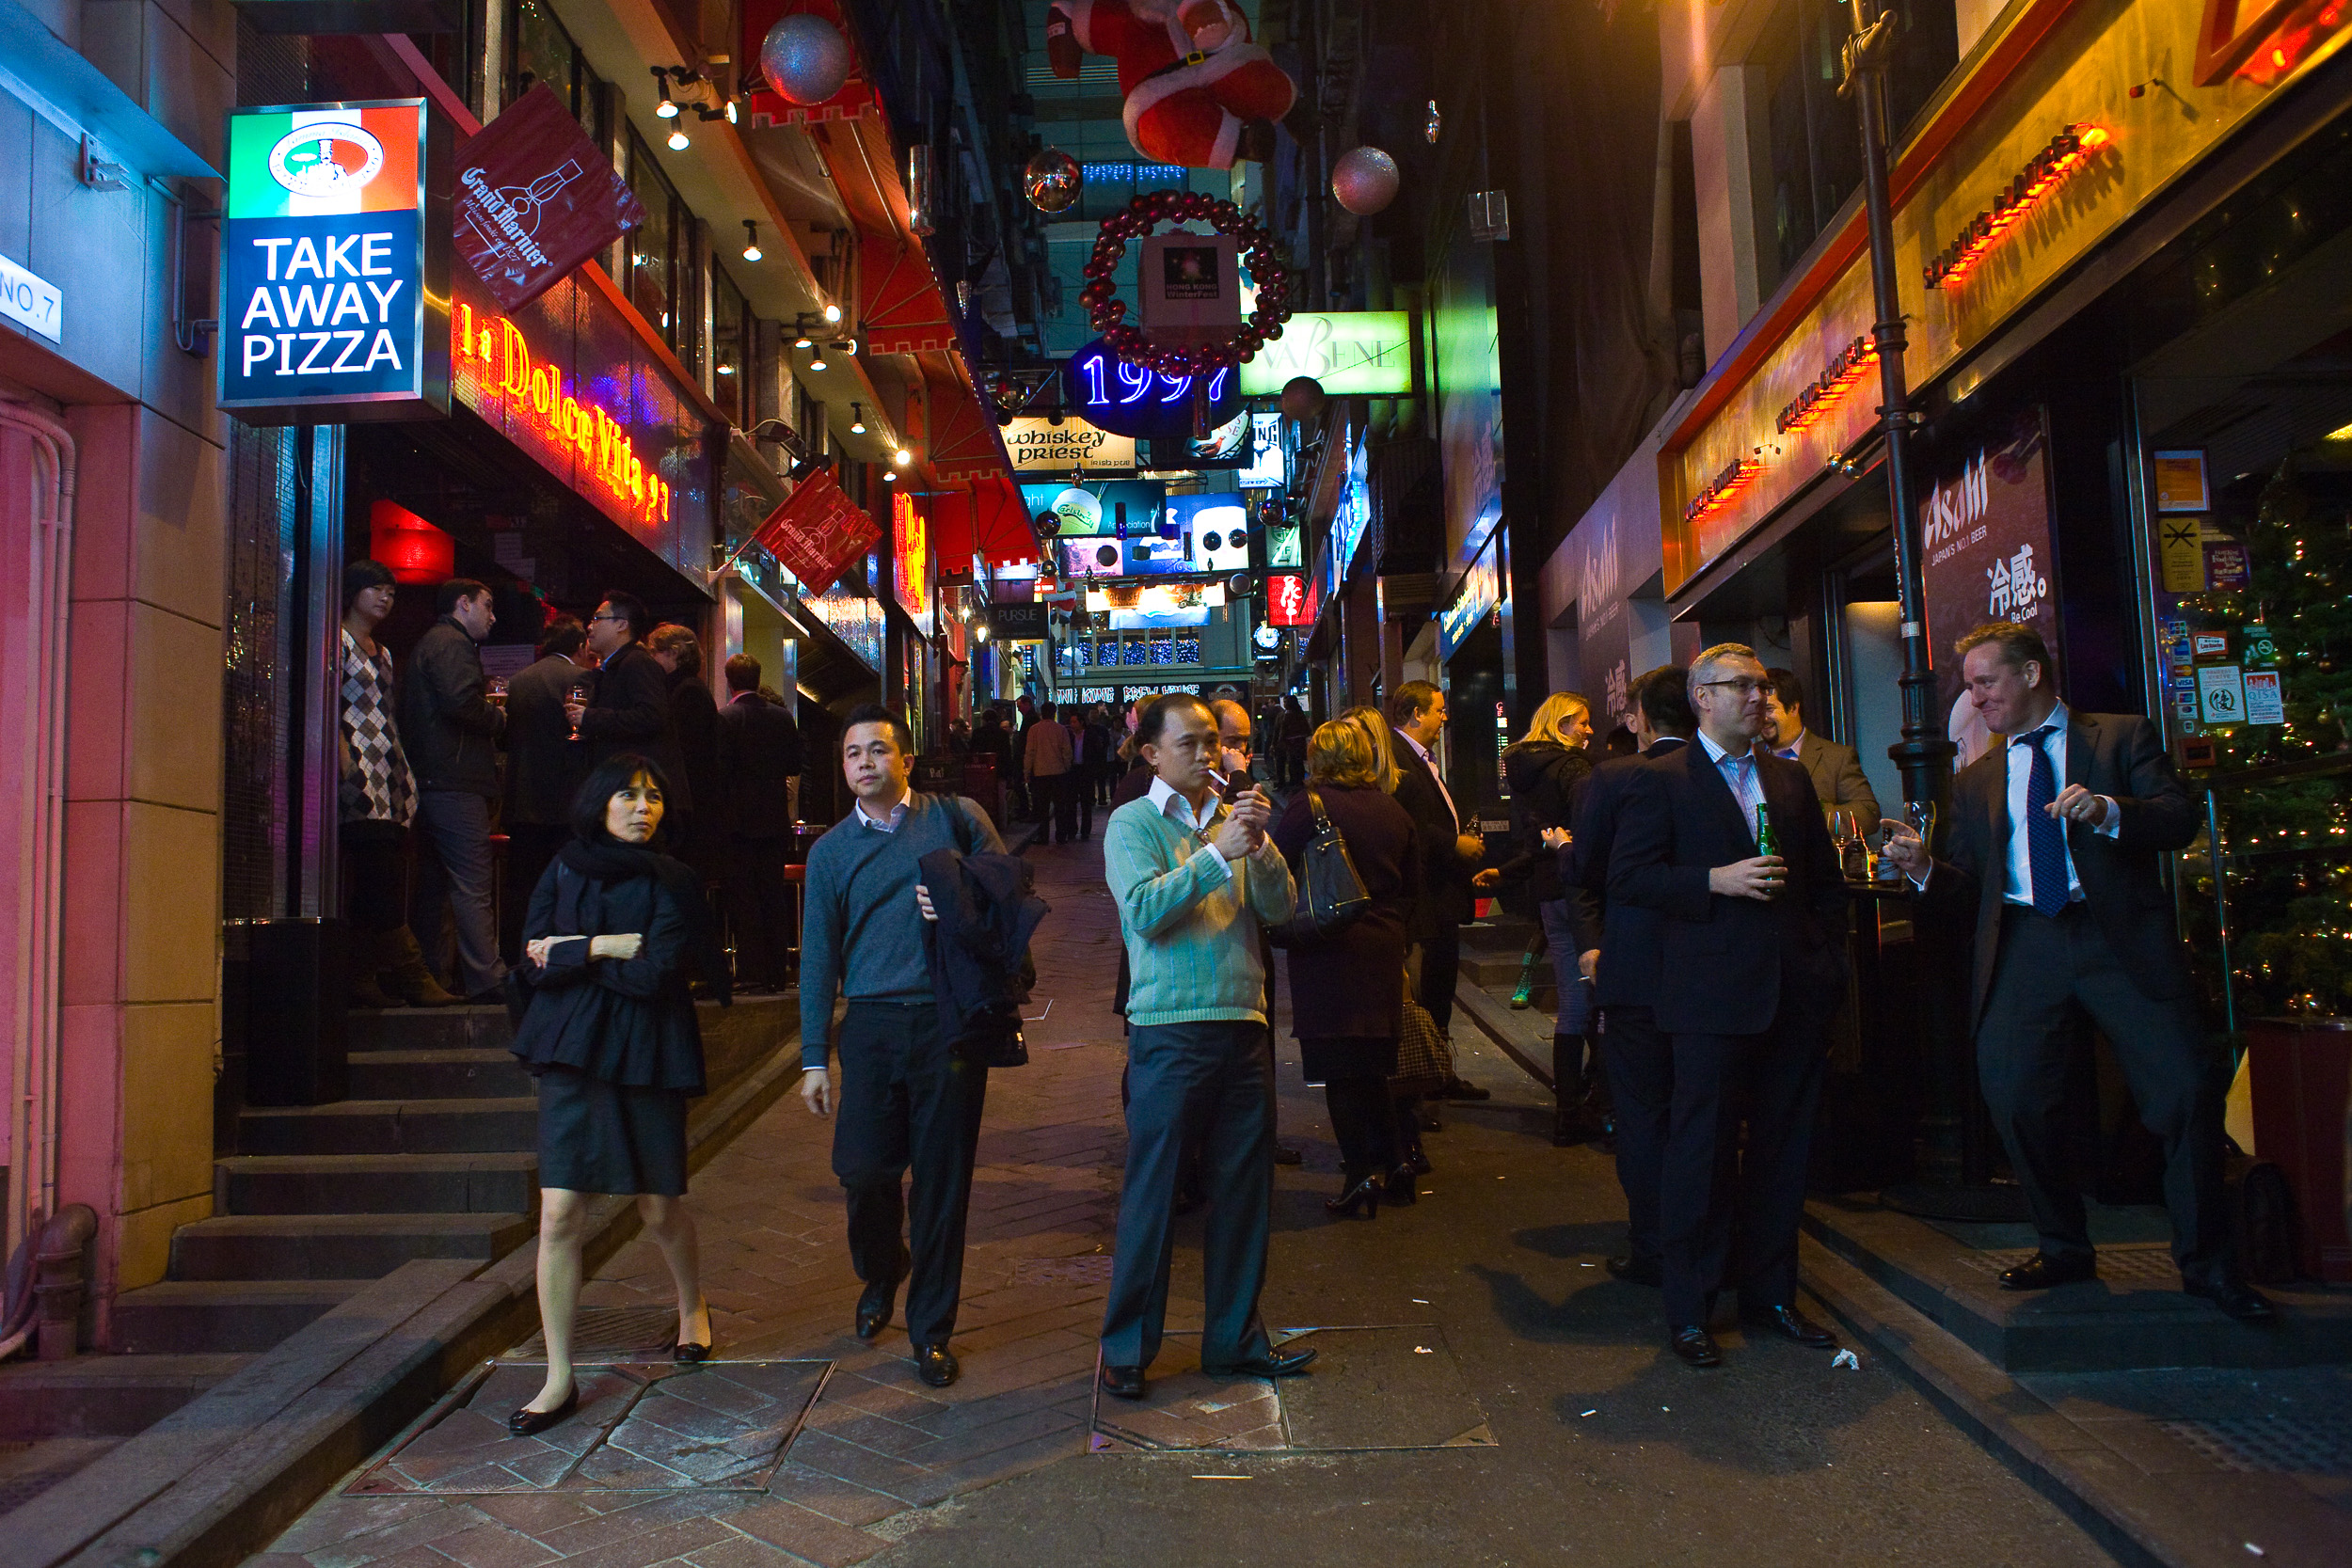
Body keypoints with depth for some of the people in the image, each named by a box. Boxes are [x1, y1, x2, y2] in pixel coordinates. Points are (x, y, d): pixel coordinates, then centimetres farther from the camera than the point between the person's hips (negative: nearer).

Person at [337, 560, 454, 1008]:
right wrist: (344, 757, -17)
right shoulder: (337, 641, 1)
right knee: (381, 883, -12)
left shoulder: (382, 653, 25)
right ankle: (411, 974, -12)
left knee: (372, 886, 3)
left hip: (386, 780, 8)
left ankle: (363, 980, 4)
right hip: (359, 776, -8)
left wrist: (405, 777, 15)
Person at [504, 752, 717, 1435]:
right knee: (559, 1215, -4)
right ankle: (559, 1379, 5)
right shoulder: (563, 873, 9)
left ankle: (693, 1308, 37)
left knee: (659, 1209, 7)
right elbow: (535, 963, -1)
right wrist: (613, 947, -12)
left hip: (648, 1059, -2)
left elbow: (659, 973, -12)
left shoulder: (673, 882, 1)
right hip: (570, 1056, 2)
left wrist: (575, 953, -8)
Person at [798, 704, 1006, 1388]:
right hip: (872, 1024, 2)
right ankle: (880, 1278, 32)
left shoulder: (956, 817, 5)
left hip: (951, 1022, -1)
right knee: (863, 1170, -2)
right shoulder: (830, 851, 9)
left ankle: (931, 1328, 19)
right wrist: (815, 1057, 5)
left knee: (942, 1177, 3)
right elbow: (819, 956, 8)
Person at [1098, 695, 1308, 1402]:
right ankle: (1126, 1346, 15)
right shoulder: (1133, 823, -1)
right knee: (1151, 1191, 2)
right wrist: (1220, 853, -21)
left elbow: (1280, 909, 3)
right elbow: (1144, 909, -17)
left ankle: (1234, 1337, 27)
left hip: (1242, 1024, 5)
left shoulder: (1234, 818, 12)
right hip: (1168, 1029, -5)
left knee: (1244, 1186, 12)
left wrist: (1260, 847, -12)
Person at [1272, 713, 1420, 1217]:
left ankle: (1363, 1171, 1)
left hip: (1328, 951, -6)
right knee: (1372, 1065, 17)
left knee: (1339, 1067, 0)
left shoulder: (1308, 806, -10)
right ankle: (1391, 1162, 20)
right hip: (1384, 949, 6)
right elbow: (1413, 885, 14)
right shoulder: (1392, 810, 8)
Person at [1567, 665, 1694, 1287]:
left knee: (1642, 1118, 7)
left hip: (1635, 973, -3)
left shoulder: (1610, 779, -10)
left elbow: (1582, 873, -5)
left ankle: (1653, 1250, 13)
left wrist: (1589, 944, 8)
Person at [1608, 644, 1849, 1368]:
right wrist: (1716, 881, -16)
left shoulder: (1791, 779, 16)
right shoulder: (1661, 780, -1)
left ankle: (1769, 1293, 25)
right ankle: (1688, 1311, 11)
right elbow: (1626, 877, -7)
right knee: (1701, 1152, -1)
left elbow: (1826, 878, 21)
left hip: (1794, 992, 6)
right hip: (1713, 996, -5)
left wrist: (1828, 958, 9)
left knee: (1783, 1151, 11)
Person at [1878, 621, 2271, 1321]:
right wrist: (1924, 868, -4)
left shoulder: (2122, 737, 12)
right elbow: (1968, 896, 16)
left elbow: (2183, 818, -2)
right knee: (2013, 1098, -6)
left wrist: (2108, 811, -20)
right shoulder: (1975, 780, 21)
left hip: (2120, 940, -3)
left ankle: (2206, 1261, 10)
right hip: (2023, 944, 3)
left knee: (2186, 1090, -9)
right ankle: (2064, 1247, 16)